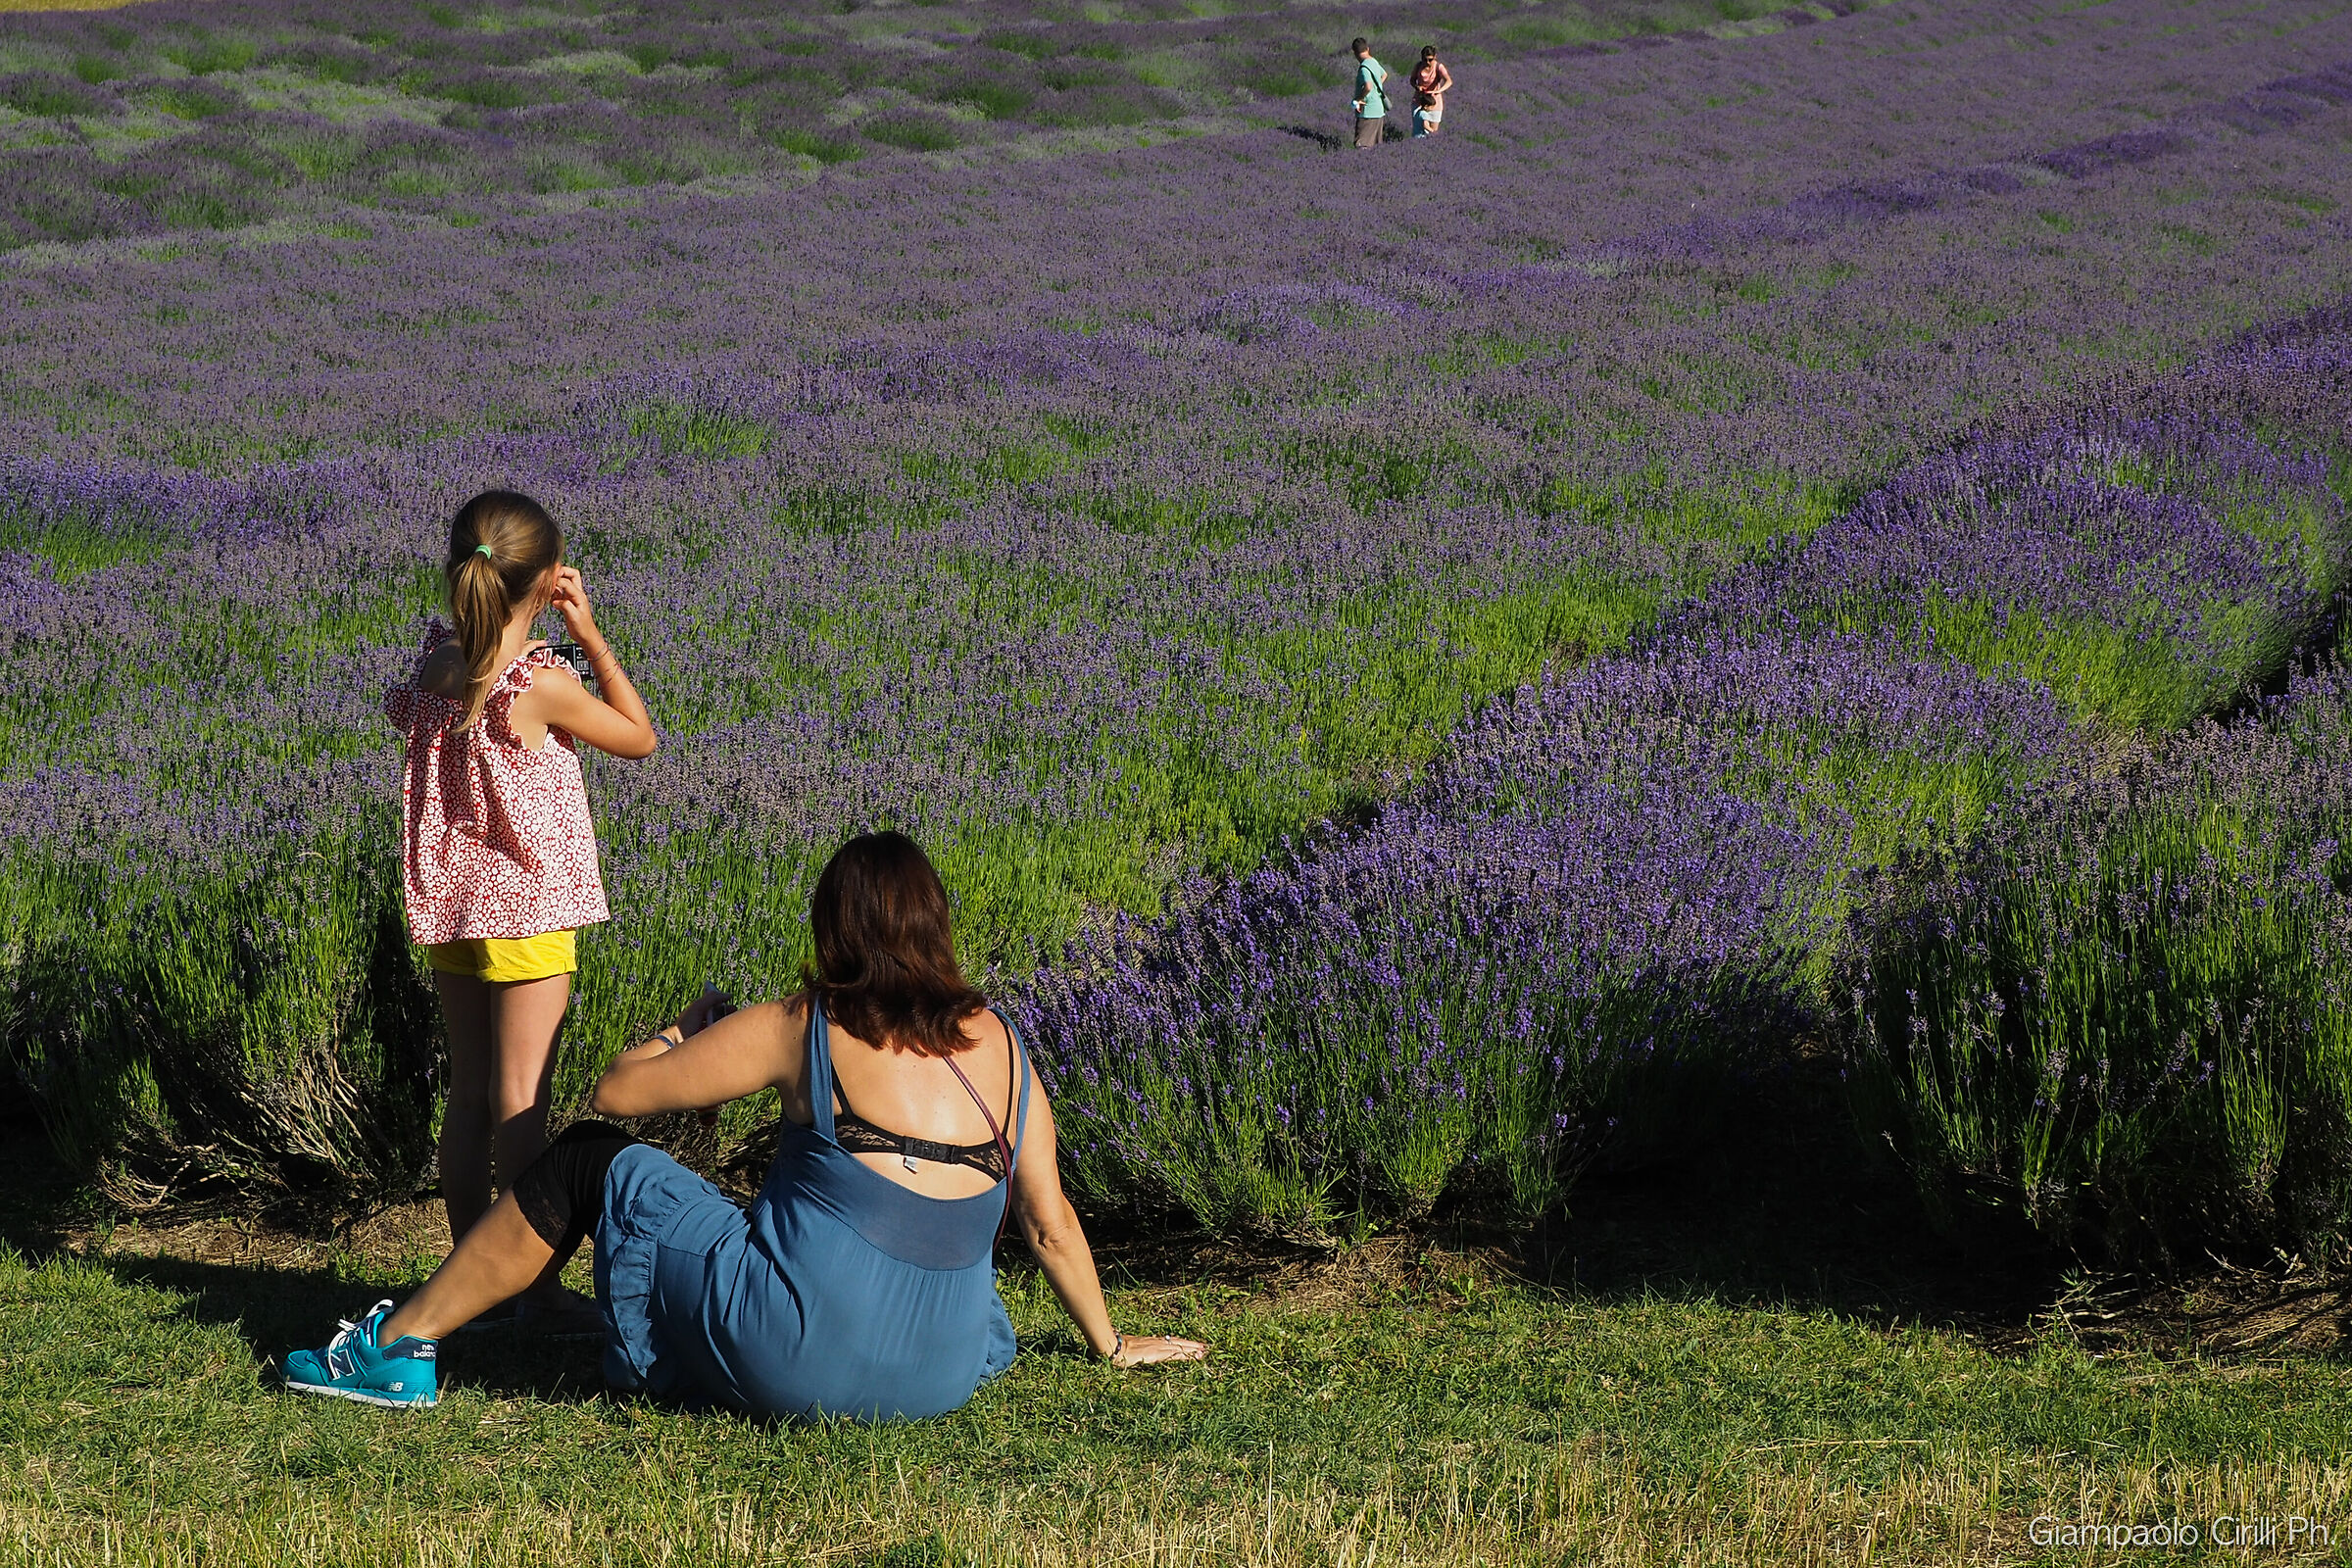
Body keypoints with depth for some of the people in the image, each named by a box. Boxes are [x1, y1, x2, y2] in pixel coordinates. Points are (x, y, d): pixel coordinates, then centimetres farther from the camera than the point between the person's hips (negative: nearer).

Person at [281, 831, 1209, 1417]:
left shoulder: (801, 1030, -6)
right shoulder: (1002, 1050, 4)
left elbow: (617, 1091, -1)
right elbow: (1051, 1224, 10)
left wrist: (693, 1025, 20)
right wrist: (1110, 1345, 25)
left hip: (790, 1362, -5)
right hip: (939, 1381, 5)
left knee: (587, 1166, 10)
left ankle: (397, 1347, 19)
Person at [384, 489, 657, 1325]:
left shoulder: (437, 662, -1)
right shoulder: (544, 683, -17)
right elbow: (639, 737, -4)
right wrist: (589, 633, -2)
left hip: (450, 907, 6)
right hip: (527, 908, -6)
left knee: (467, 1095, 11)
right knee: (520, 1099, -3)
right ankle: (533, 1282, 1)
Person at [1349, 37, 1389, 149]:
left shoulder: (1364, 67, -18)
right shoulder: (1374, 62, 11)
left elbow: (1368, 87, -34)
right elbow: (1384, 75, 33)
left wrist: (1359, 99, -20)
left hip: (1368, 113, -9)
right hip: (1379, 110, 9)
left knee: (1361, 144, -11)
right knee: (1376, 145, 13)